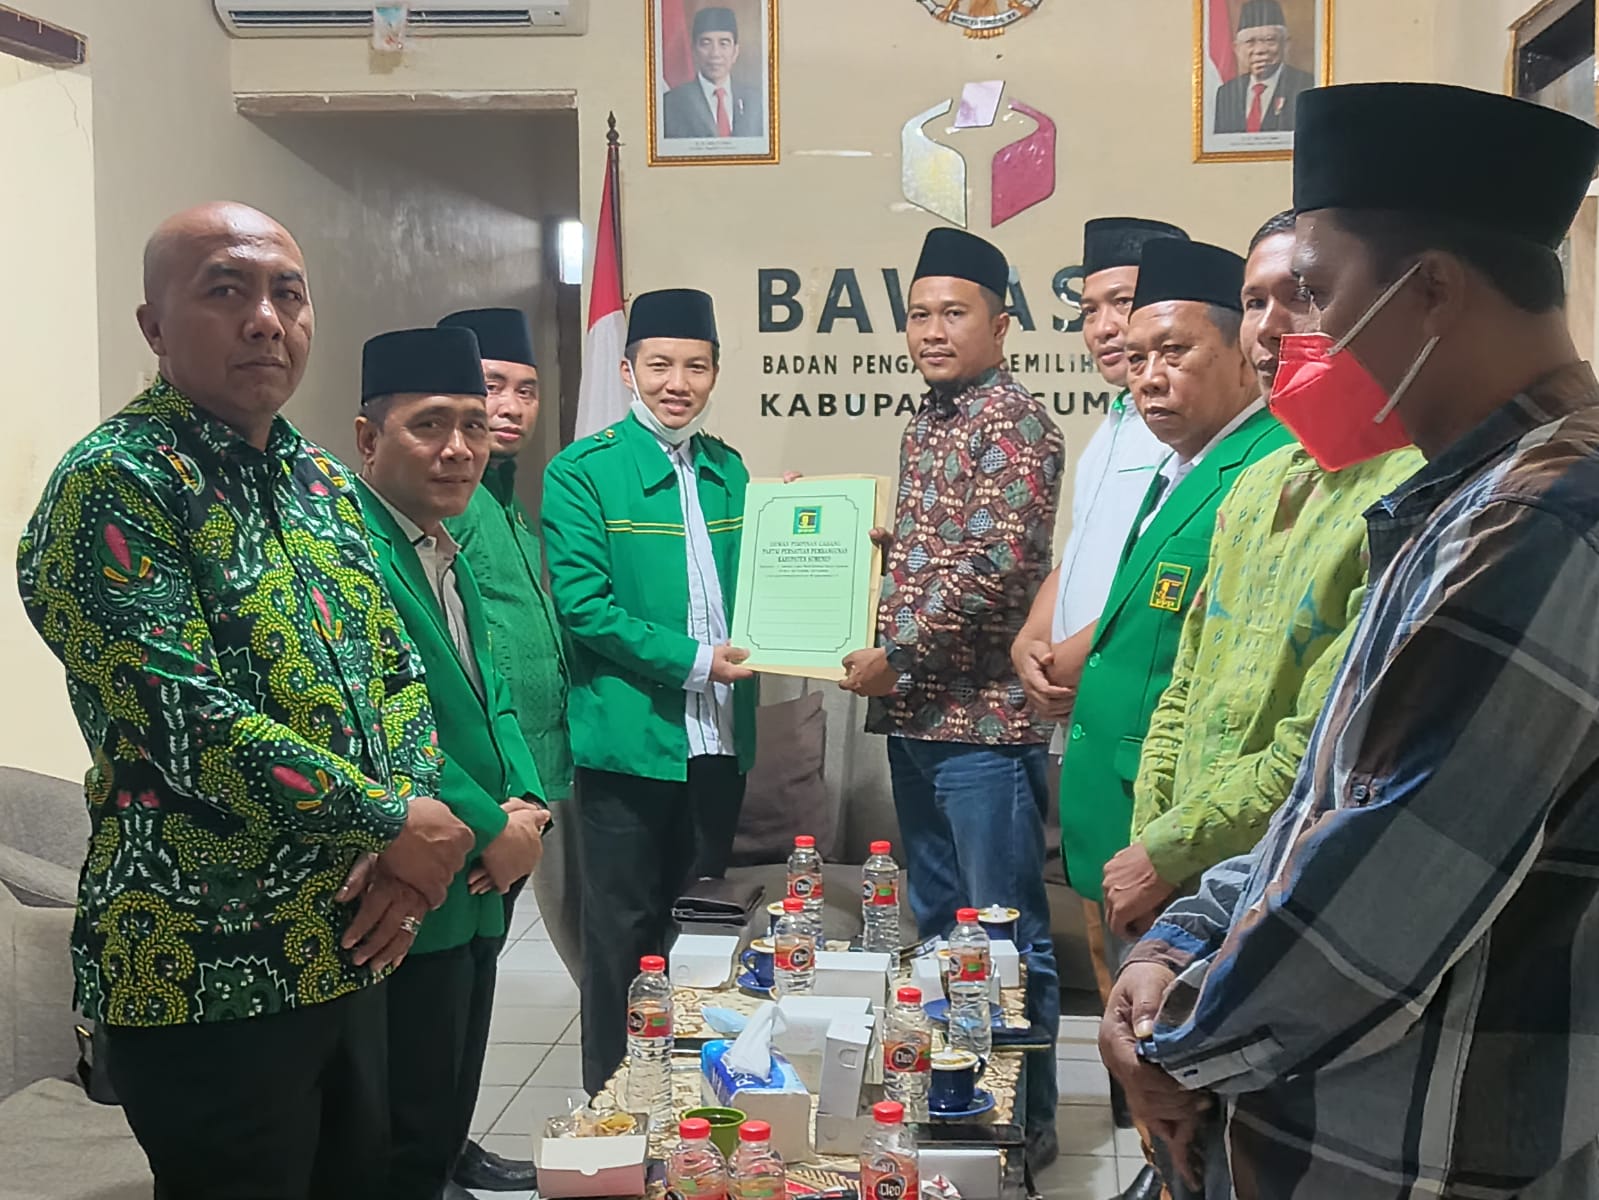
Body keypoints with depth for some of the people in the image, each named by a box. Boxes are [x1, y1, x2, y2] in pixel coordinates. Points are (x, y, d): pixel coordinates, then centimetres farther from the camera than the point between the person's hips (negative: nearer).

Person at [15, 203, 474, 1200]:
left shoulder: (324, 481, 10)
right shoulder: (115, 487, -14)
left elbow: (398, 672, 11)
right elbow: (183, 719, -23)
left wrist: (403, 858, -6)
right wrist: (395, 827, -16)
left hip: (351, 955, 7)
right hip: (209, 978, -7)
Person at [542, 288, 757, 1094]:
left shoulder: (728, 470, 11)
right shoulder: (582, 472, -7)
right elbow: (581, 603, -13)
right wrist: (691, 660, -17)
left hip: (719, 738, 6)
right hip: (629, 740, -6)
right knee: (625, 935, 5)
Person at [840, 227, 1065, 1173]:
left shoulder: (1012, 421, -11)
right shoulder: (927, 423, 16)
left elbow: (993, 565, -21)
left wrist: (892, 658, -16)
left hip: (985, 716, -9)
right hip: (917, 716, 9)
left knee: (1007, 936, 1)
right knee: (936, 923, 17)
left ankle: (1028, 1122, 14)